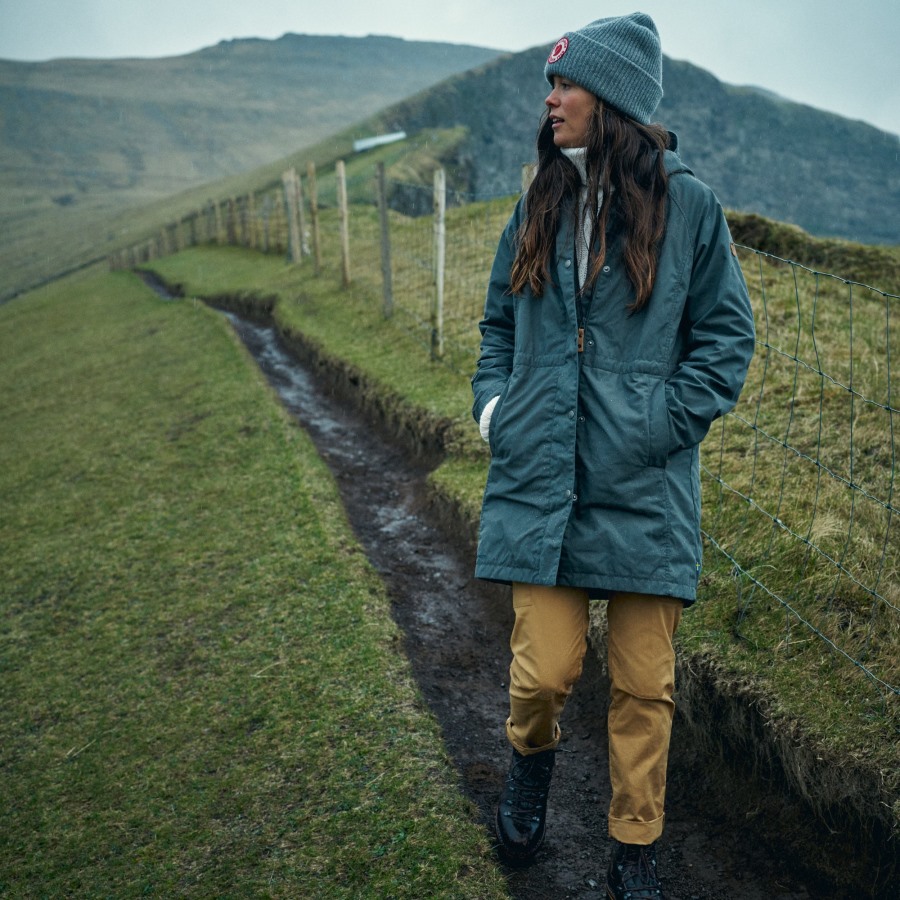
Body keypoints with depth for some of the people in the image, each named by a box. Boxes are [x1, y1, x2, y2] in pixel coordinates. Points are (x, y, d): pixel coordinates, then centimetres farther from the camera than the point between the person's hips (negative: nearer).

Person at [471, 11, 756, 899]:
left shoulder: (686, 204, 0)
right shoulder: (538, 205, 11)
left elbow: (726, 334, 3)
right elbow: (500, 322, 20)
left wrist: (669, 420, -10)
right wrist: (492, 402, 4)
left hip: (644, 487, -2)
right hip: (540, 479, 2)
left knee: (643, 687, 8)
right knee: (544, 670, 0)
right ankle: (532, 759, 37)